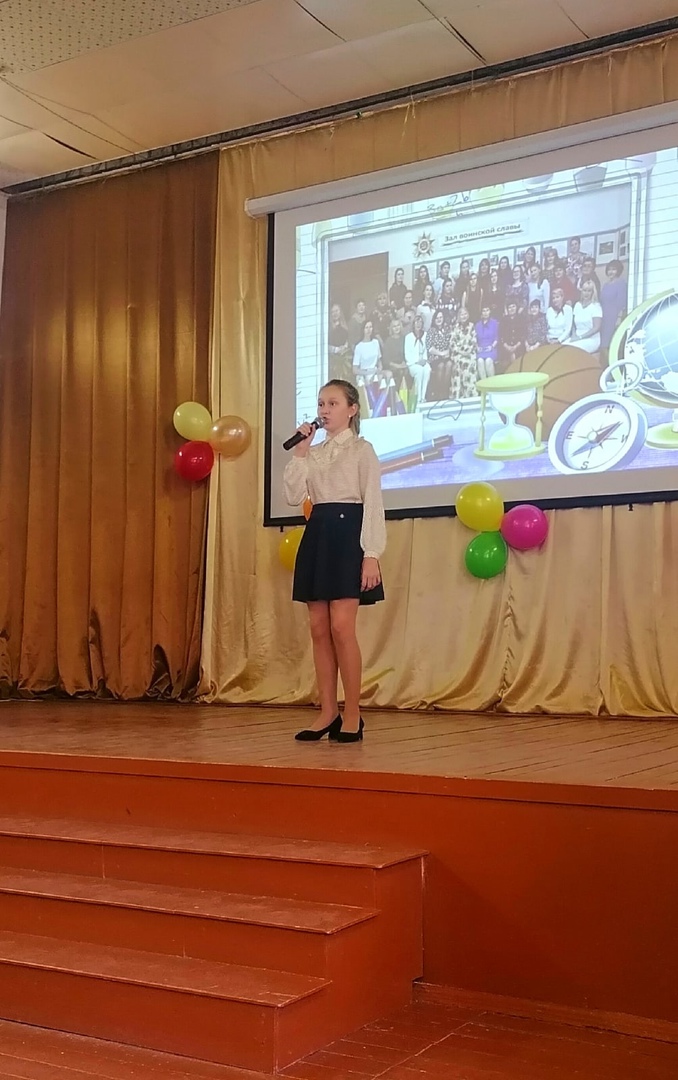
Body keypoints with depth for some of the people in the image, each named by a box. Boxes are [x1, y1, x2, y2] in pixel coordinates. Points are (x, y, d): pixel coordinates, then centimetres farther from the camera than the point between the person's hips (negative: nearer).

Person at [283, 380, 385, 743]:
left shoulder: (362, 450, -1)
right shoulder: (314, 453, 16)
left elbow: (373, 503, -7)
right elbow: (293, 496, 5)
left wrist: (371, 555, -15)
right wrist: (300, 452, -1)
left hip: (347, 535, -6)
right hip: (317, 536, 6)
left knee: (341, 627, -12)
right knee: (318, 629, 4)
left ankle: (352, 715, -2)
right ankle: (328, 713, 11)